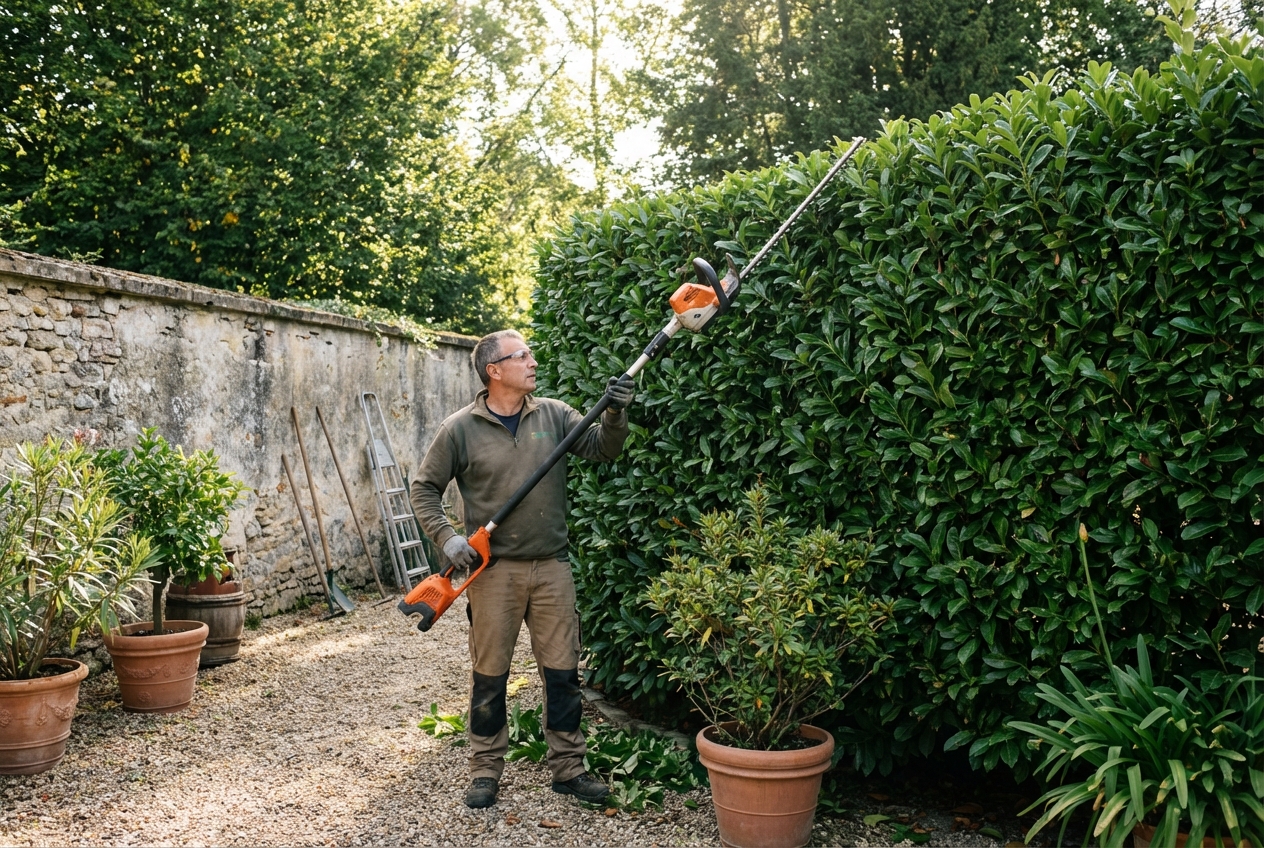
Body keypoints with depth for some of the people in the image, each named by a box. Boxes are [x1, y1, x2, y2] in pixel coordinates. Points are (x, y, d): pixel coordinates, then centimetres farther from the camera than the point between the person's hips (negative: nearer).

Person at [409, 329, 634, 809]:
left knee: (563, 672, 8)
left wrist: (615, 415, -23)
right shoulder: (461, 429, -4)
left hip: (552, 567, 2)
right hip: (493, 571, -2)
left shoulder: (554, 415, 3)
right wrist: (447, 537, -11)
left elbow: (602, 449, -5)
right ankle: (485, 770, 24)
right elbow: (424, 490, 2)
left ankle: (568, 768, 22)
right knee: (489, 676, 8)